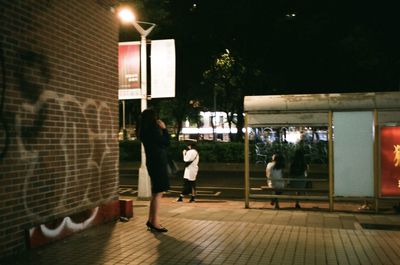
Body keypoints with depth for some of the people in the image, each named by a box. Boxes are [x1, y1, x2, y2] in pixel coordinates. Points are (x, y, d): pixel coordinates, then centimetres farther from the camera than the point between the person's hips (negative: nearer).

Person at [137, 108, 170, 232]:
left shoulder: (145, 131, 13)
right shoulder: (152, 129, -14)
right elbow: (166, 143, -11)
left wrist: (161, 129, 12)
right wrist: (164, 128, -3)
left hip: (154, 163, 10)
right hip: (157, 163, -10)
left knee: (155, 193, 15)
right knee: (158, 193, -7)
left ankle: (151, 220, 20)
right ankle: (154, 222, -4)